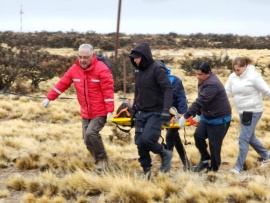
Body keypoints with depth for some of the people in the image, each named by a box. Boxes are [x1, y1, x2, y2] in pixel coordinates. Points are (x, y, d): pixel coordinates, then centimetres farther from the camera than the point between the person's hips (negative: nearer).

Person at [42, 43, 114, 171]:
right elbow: (62, 84, 8)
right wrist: (49, 98, 8)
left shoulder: (101, 69, -16)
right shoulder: (74, 69, 2)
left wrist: (110, 111, -20)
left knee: (91, 133, -23)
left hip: (100, 112, -6)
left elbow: (108, 91, -17)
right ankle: (99, 163, 19)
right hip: (86, 113, 6)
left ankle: (102, 158, -3)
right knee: (87, 140, 5)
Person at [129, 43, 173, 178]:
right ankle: (146, 171, 17)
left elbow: (168, 89, -22)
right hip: (141, 113, 7)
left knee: (146, 139, -20)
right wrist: (134, 107, 21)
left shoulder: (157, 69, -14)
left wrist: (166, 110, -31)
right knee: (140, 143, 3)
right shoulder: (138, 70, 8)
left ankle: (165, 154, 8)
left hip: (155, 113, -7)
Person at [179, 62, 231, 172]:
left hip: (219, 119, -8)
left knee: (214, 144, -4)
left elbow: (200, 101, -32)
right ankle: (205, 159, 14)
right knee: (198, 135, -4)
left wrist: (185, 116, -32)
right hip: (206, 116, 9)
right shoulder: (202, 81, 3)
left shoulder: (212, 84, -28)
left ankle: (214, 169, 9)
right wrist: (198, 114, 18)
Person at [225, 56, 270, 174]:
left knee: (243, 138, -9)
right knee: (250, 137, 18)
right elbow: (226, 92, 5)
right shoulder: (233, 77, 2)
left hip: (253, 112, -8)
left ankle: (239, 167, -4)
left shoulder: (253, 76, -17)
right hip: (242, 112, 8)